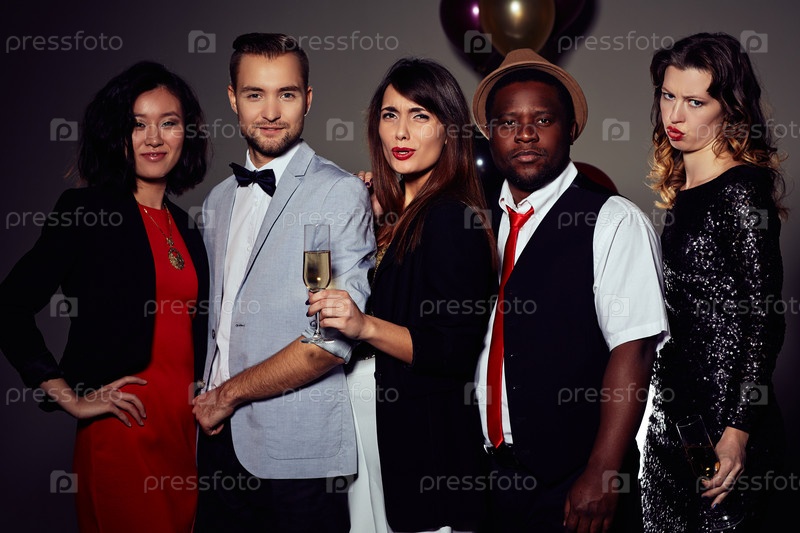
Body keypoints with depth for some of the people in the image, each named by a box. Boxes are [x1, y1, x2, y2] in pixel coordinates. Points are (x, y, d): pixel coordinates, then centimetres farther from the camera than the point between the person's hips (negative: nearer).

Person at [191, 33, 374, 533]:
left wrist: (231, 393, -9)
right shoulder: (219, 200, 13)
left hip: (298, 453, -6)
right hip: (220, 437, 6)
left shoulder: (342, 194, -10)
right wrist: (206, 398, 3)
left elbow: (335, 340, -17)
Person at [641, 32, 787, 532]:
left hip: (724, 419, -8)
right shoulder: (680, 188, 12)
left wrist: (738, 430, -20)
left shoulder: (743, 191, -12)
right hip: (673, 412, 8)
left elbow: (766, 321, -15)